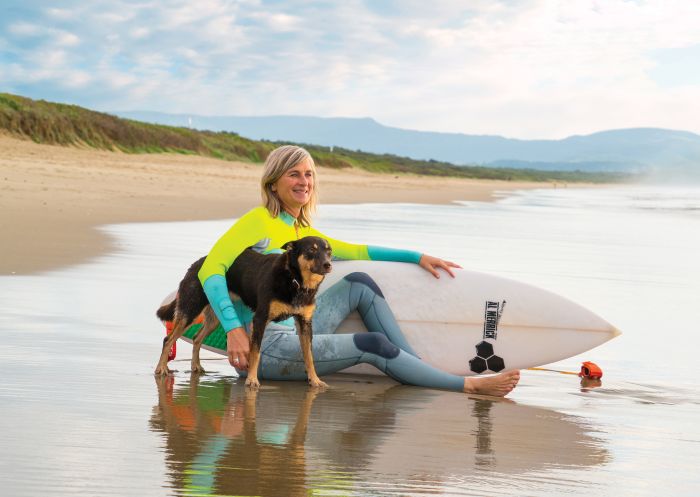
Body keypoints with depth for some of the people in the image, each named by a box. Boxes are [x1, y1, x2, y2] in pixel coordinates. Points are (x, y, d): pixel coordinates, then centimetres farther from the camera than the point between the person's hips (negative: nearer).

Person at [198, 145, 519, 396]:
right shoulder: (258, 221, -9)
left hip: (291, 334, 9)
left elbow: (354, 251, 25)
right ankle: (470, 386, -7)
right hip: (262, 345, -9)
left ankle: (419, 367, 2)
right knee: (373, 346, -15)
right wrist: (234, 329, -28)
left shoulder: (301, 230, 16)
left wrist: (417, 257, 19)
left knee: (359, 284, 3)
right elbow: (210, 270, -18)